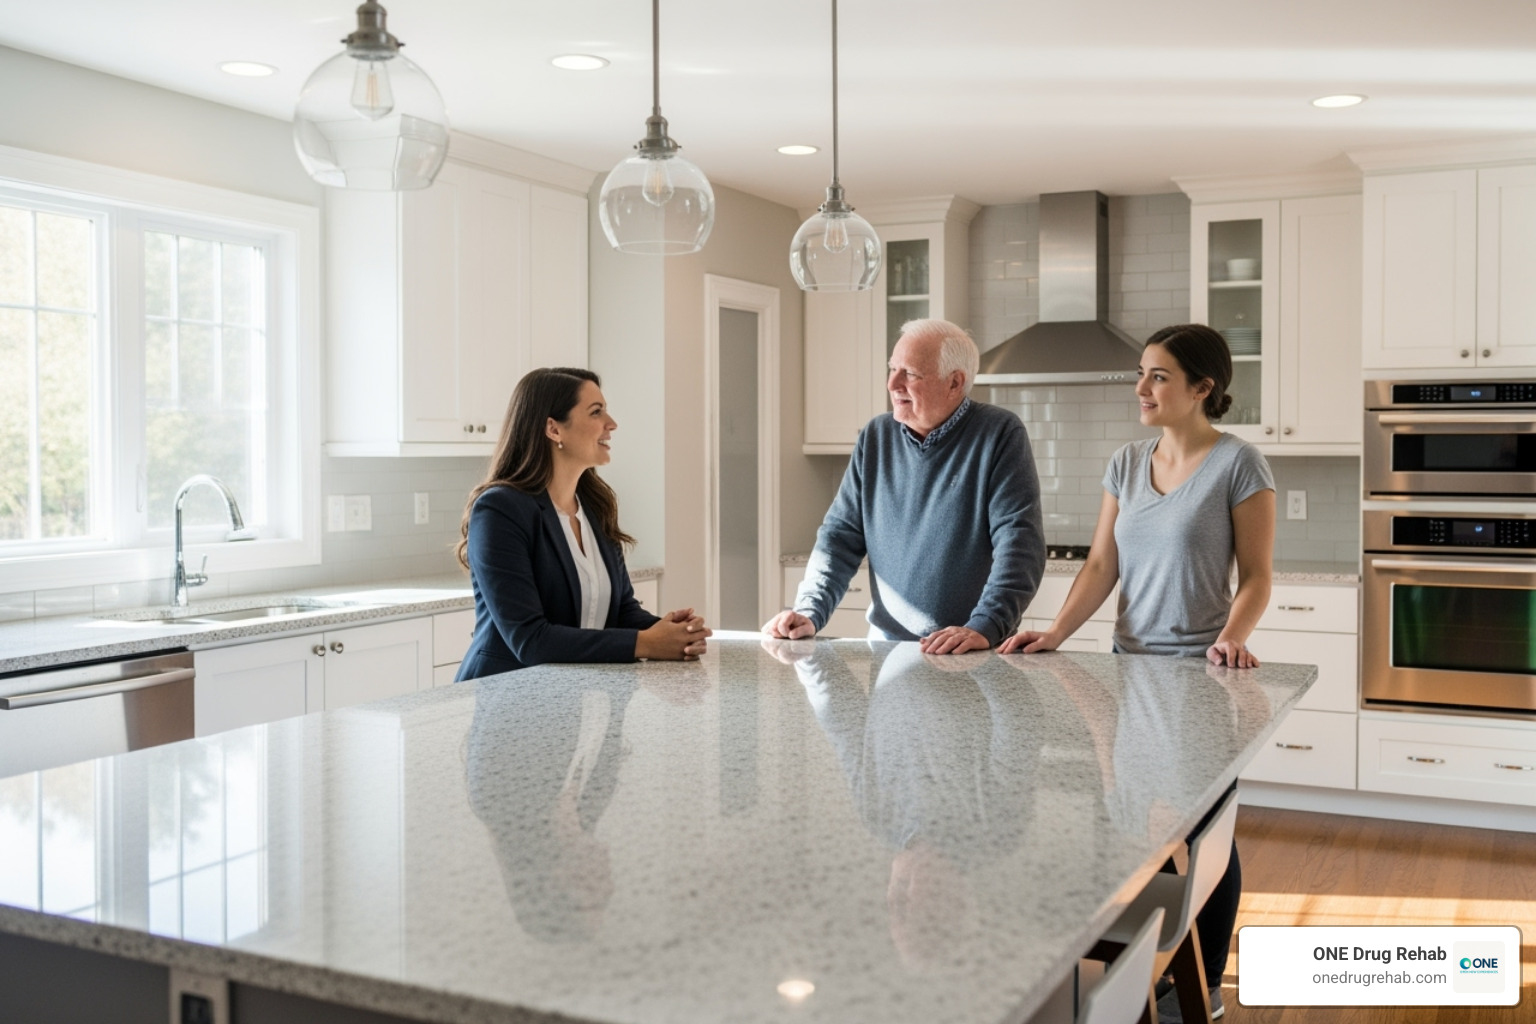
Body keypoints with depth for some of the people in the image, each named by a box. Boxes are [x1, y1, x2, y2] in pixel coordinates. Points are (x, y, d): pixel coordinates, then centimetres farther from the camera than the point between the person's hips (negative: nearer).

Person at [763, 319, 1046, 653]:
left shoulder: (1000, 435, -4)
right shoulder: (876, 438, 9)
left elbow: (1018, 541, -11)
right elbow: (841, 537, 10)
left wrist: (984, 628, -22)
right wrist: (809, 612, -3)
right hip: (888, 646, 3)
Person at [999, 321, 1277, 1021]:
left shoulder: (1238, 464, -7)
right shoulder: (1128, 463, 8)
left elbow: (1256, 575, -6)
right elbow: (1102, 565, 6)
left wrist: (1232, 637, -24)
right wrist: (1055, 634, -7)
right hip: (1132, 664, 5)